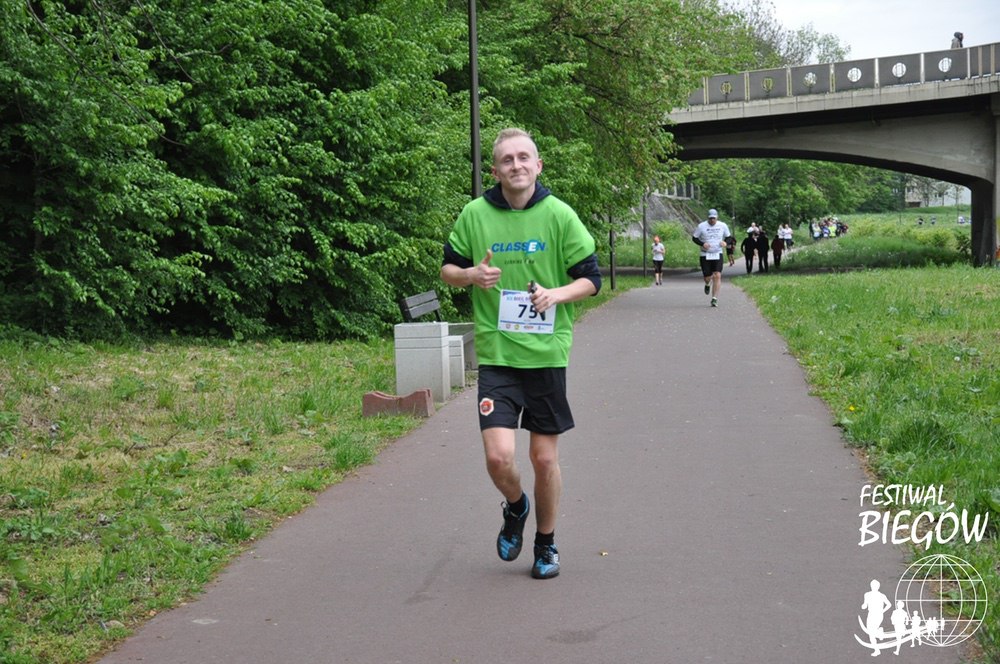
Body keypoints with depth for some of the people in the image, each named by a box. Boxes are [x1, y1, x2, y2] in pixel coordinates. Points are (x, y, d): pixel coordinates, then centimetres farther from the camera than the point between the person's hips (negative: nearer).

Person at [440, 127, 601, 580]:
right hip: (496, 354, 0)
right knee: (499, 456, -10)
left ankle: (546, 543, 29)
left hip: (546, 352, 0)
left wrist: (557, 293, -17)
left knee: (545, 457, 7)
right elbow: (447, 269, 12)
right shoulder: (475, 214, 0)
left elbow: (591, 279, 3)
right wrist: (471, 275, -10)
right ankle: (515, 508, 24)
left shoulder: (559, 215, -2)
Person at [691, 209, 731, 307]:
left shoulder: (723, 226, 2)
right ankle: (708, 284, 39)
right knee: (707, 277, -2)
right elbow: (694, 238, 3)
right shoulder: (701, 226, -4)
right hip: (705, 255, -1)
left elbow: (729, 237, 14)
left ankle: (715, 299, -8)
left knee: (717, 276, -13)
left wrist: (725, 242, -10)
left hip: (718, 254, 1)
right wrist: (702, 244, -16)